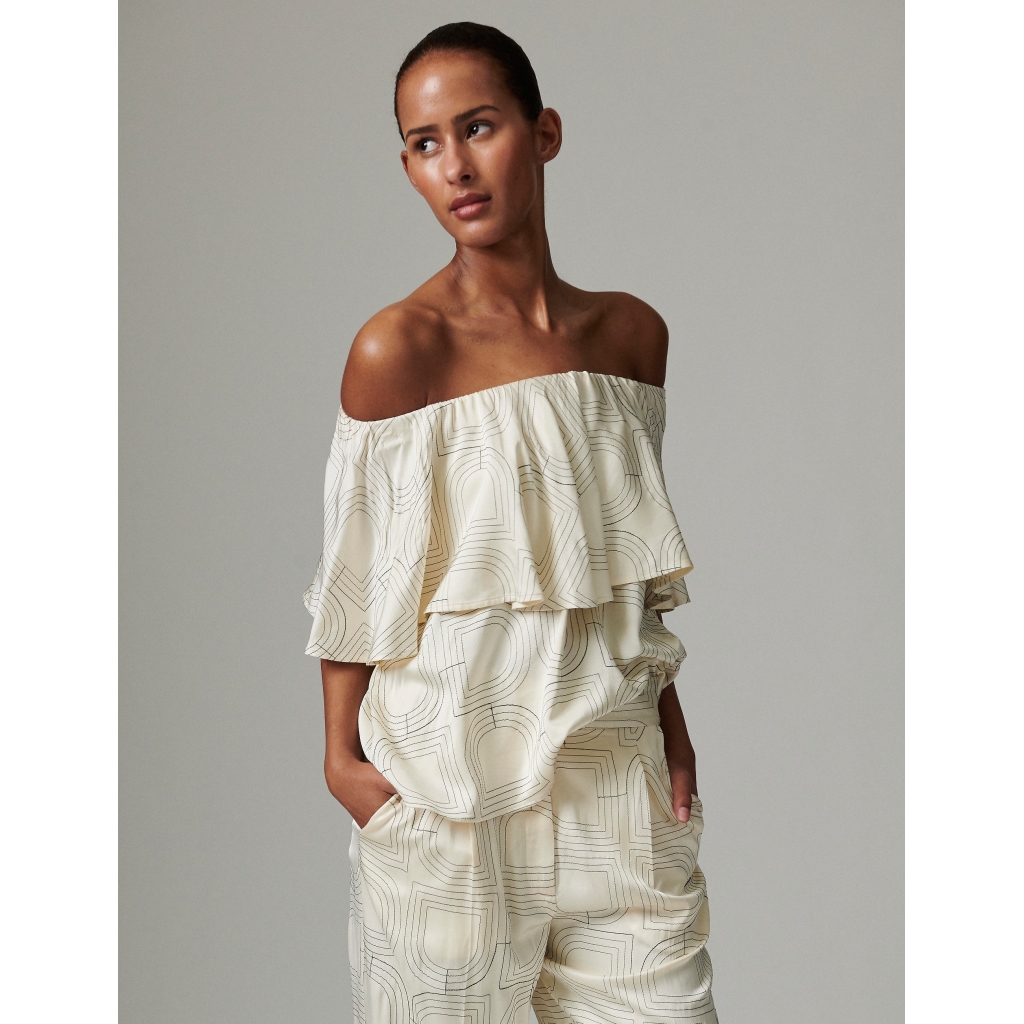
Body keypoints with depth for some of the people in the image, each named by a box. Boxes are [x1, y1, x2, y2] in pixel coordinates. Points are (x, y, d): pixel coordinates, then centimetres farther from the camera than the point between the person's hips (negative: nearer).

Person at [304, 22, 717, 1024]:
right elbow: (356, 569, -5)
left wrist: (666, 714, 9)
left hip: (609, 754, 4)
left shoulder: (632, 332, 4)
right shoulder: (398, 349, -10)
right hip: (449, 765, -4)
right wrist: (341, 752, -5)